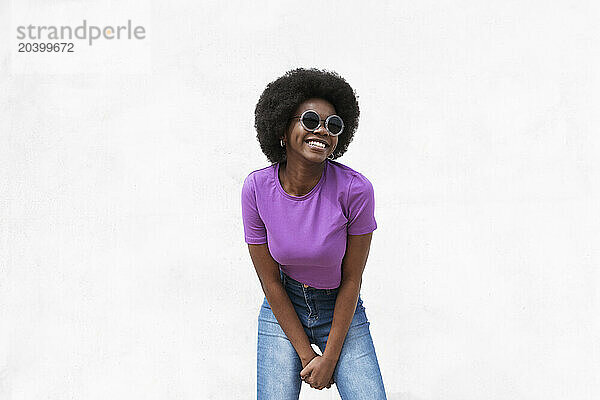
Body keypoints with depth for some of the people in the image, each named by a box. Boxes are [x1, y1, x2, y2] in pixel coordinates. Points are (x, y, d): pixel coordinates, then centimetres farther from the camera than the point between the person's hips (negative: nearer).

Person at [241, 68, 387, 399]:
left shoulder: (355, 189, -20)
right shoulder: (257, 188, -16)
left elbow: (352, 279, -12)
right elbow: (270, 281, -9)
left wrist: (330, 358, -9)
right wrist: (306, 354, -9)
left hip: (342, 310, 0)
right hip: (283, 309, 1)